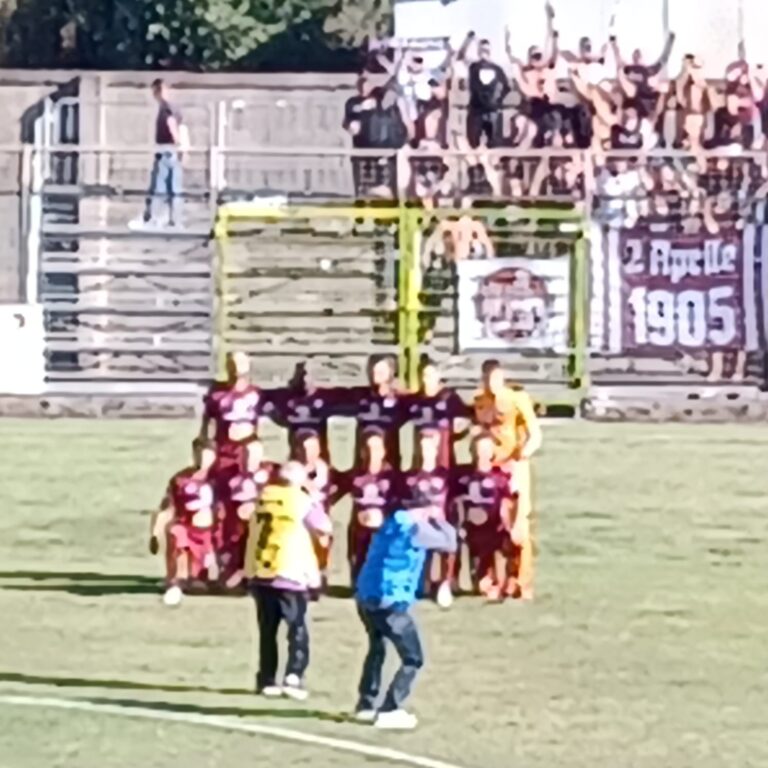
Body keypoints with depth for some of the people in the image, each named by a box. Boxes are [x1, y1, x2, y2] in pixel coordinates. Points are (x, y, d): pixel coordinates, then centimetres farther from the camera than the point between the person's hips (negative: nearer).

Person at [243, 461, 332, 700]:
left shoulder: (263, 497, 9)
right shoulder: (302, 502, -5)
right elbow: (325, 529, 4)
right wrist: (315, 503, 13)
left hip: (260, 574, 4)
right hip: (290, 574, -4)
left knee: (267, 630, 12)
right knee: (298, 629, 2)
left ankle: (267, 680, 12)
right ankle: (293, 676, -14)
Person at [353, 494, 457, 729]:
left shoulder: (392, 522, 14)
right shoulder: (416, 528, -9)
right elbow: (450, 544, -3)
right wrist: (439, 522, 13)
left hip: (366, 597, 8)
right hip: (391, 602, -8)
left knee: (377, 649, 29)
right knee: (413, 658, 1)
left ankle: (366, 706, 34)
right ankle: (388, 711, -4)